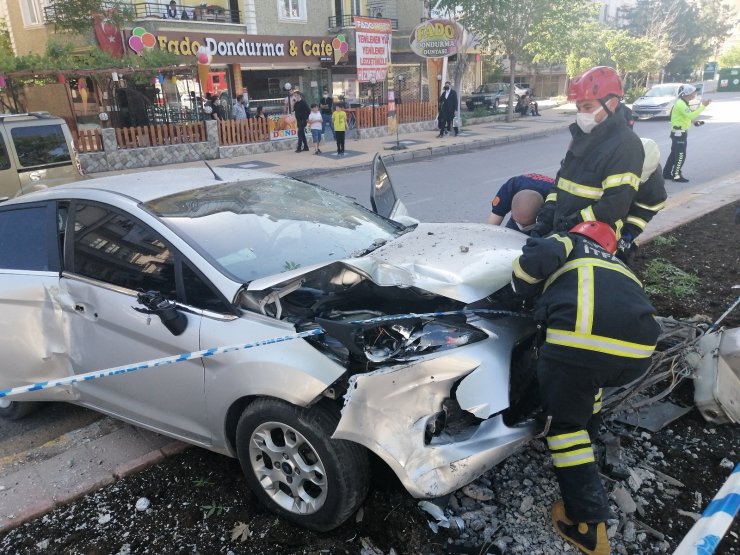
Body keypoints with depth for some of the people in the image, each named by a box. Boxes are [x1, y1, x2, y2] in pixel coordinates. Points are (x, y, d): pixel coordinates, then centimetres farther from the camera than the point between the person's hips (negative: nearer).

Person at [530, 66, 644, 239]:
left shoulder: (625, 145, -13)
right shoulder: (583, 136, 14)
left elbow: (616, 204, -21)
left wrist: (571, 225, -22)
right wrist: (546, 217, 5)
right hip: (561, 231, 8)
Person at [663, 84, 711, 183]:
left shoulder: (683, 103, 12)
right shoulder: (680, 104, -20)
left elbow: (689, 115, 19)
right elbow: (691, 115, -29)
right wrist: (703, 106, -27)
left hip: (680, 132, 10)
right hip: (679, 132, -10)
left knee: (674, 154, 14)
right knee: (680, 155, -6)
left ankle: (667, 173, 19)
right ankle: (676, 176, -2)